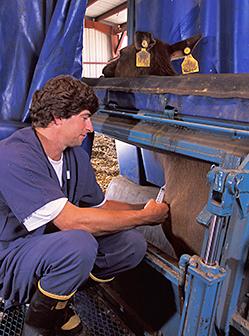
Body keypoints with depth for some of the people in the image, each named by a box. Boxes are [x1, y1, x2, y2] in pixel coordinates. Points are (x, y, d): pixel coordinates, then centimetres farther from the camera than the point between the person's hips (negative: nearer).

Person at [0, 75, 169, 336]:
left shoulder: (76, 155, 1)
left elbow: (100, 205, 10)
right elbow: (73, 220, -33)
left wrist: (149, 209, -1)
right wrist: (145, 216, -24)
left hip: (50, 246, 7)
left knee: (132, 243, -9)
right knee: (79, 243, -37)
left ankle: (56, 301, 8)